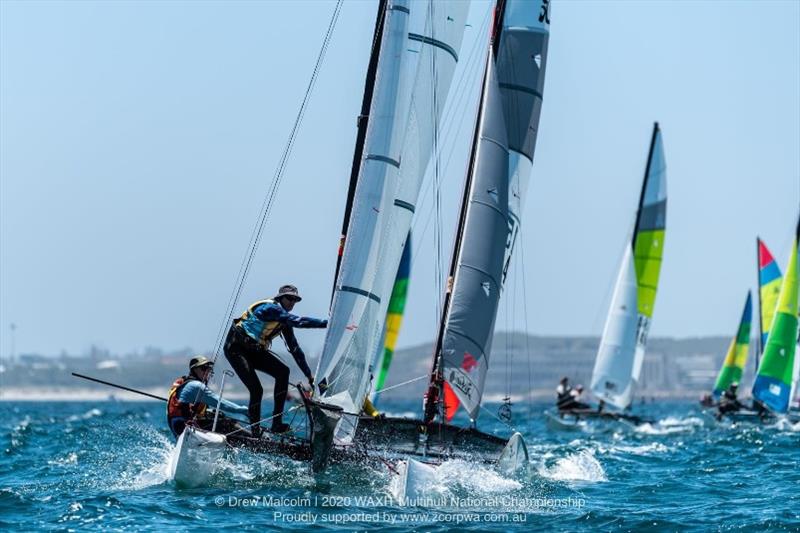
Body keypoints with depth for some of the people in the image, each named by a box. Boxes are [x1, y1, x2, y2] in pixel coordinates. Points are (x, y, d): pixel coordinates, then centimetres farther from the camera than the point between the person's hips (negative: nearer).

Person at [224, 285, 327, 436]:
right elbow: (298, 321, -32)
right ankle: (255, 432, -9)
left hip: (255, 350, 8)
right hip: (236, 348, -8)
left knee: (283, 371, -13)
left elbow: (295, 349, 13)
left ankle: (277, 423, -13)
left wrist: (309, 375, 12)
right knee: (256, 390, -21)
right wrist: (327, 324, -36)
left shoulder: (285, 321, 7)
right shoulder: (270, 308, -20)